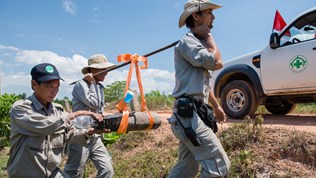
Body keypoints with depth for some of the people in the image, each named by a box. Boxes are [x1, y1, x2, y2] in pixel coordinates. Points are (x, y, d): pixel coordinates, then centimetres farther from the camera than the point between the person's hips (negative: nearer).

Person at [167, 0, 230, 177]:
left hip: (190, 113, 10)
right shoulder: (187, 41, -8)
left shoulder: (199, 44, 23)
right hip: (189, 114, -10)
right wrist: (208, 35, -5)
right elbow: (216, 62, -21)